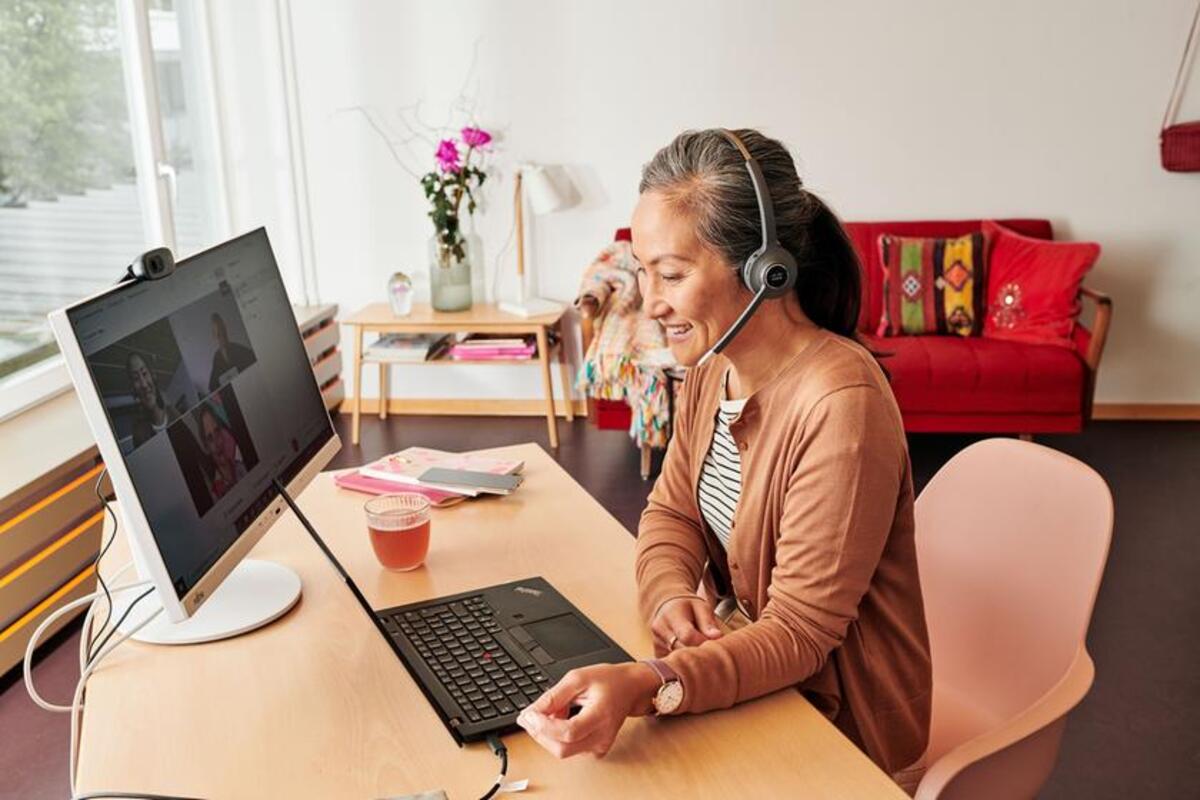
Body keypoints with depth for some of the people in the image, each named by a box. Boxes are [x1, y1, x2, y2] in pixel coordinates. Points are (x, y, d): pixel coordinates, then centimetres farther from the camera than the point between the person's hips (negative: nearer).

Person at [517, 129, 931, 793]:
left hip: (840, 729, -6)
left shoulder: (839, 404, -28)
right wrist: (670, 595, -15)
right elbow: (670, 512, 6)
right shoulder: (713, 366, -3)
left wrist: (646, 686, -39)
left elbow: (801, 631, -25)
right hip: (743, 659, 6)